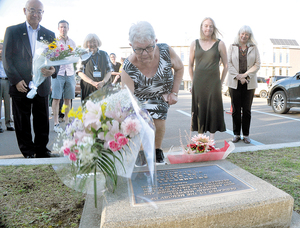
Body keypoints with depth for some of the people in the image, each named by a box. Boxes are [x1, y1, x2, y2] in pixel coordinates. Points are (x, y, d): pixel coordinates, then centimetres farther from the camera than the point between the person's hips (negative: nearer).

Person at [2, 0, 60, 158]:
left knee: (42, 120, 6)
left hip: (42, 85, 2)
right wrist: (16, 80, -10)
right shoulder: (12, 31, 5)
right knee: (22, 121, 6)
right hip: (20, 85, -1)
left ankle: (41, 150, 21)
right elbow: (6, 58, 1)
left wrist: (53, 70, -15)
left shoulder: (49, 35, 12)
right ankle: (28, 152, 19)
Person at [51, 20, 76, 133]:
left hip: (70, 73, 3)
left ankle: (67, 121, 15)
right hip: (58, 72, -3)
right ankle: (56, 123, 4)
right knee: (56, 98, -4)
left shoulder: (72, 43, 15)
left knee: (68, 99, 6)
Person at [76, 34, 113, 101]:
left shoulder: (104, 54, 12)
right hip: (88, 88, -1)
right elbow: (80, 72, 2)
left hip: (103, 87, 1)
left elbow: (109, 71, 10)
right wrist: (93, 82, -11)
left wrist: (103, 82, -8)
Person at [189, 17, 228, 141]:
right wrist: (193, 81, 7)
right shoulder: (194, 44, 8)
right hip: (198, 83, 1)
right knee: (199, 110, 4)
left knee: (213, 109, 0)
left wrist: (220, 82, 2)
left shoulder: (219, 44, 4)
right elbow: (190, 65, 12)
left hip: (213, 83, -1)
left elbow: (225, 65, 6)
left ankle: (212, 139, 12)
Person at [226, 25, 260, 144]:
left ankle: (246, 135, 11)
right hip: (234, 82, 0)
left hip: (249, 82, 1)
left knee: (247, 109, 2)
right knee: (236, 109, 1)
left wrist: (245, 75, -9)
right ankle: (236, 134, 11)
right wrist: (238, 76, -10)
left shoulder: (254, 48, 10)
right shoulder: (232, 47, 9)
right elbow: (229, 63, 1)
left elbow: (257, 64, 3)